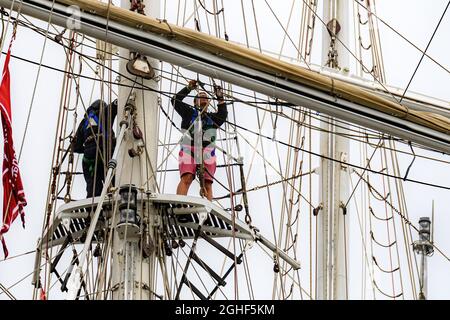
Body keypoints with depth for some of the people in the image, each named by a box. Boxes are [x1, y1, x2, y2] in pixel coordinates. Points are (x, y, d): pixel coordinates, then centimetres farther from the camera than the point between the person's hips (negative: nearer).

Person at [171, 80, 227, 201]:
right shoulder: (189, 112, 23)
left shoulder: (212, 117, 30)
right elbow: (175, 100, 16)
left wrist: (220, 98, 11)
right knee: (186, 178, -23)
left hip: (207, 153, 3)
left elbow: (223, 114, 13)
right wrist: (188, 88, 15)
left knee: (207, 184, -9)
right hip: (188, 150, -3)